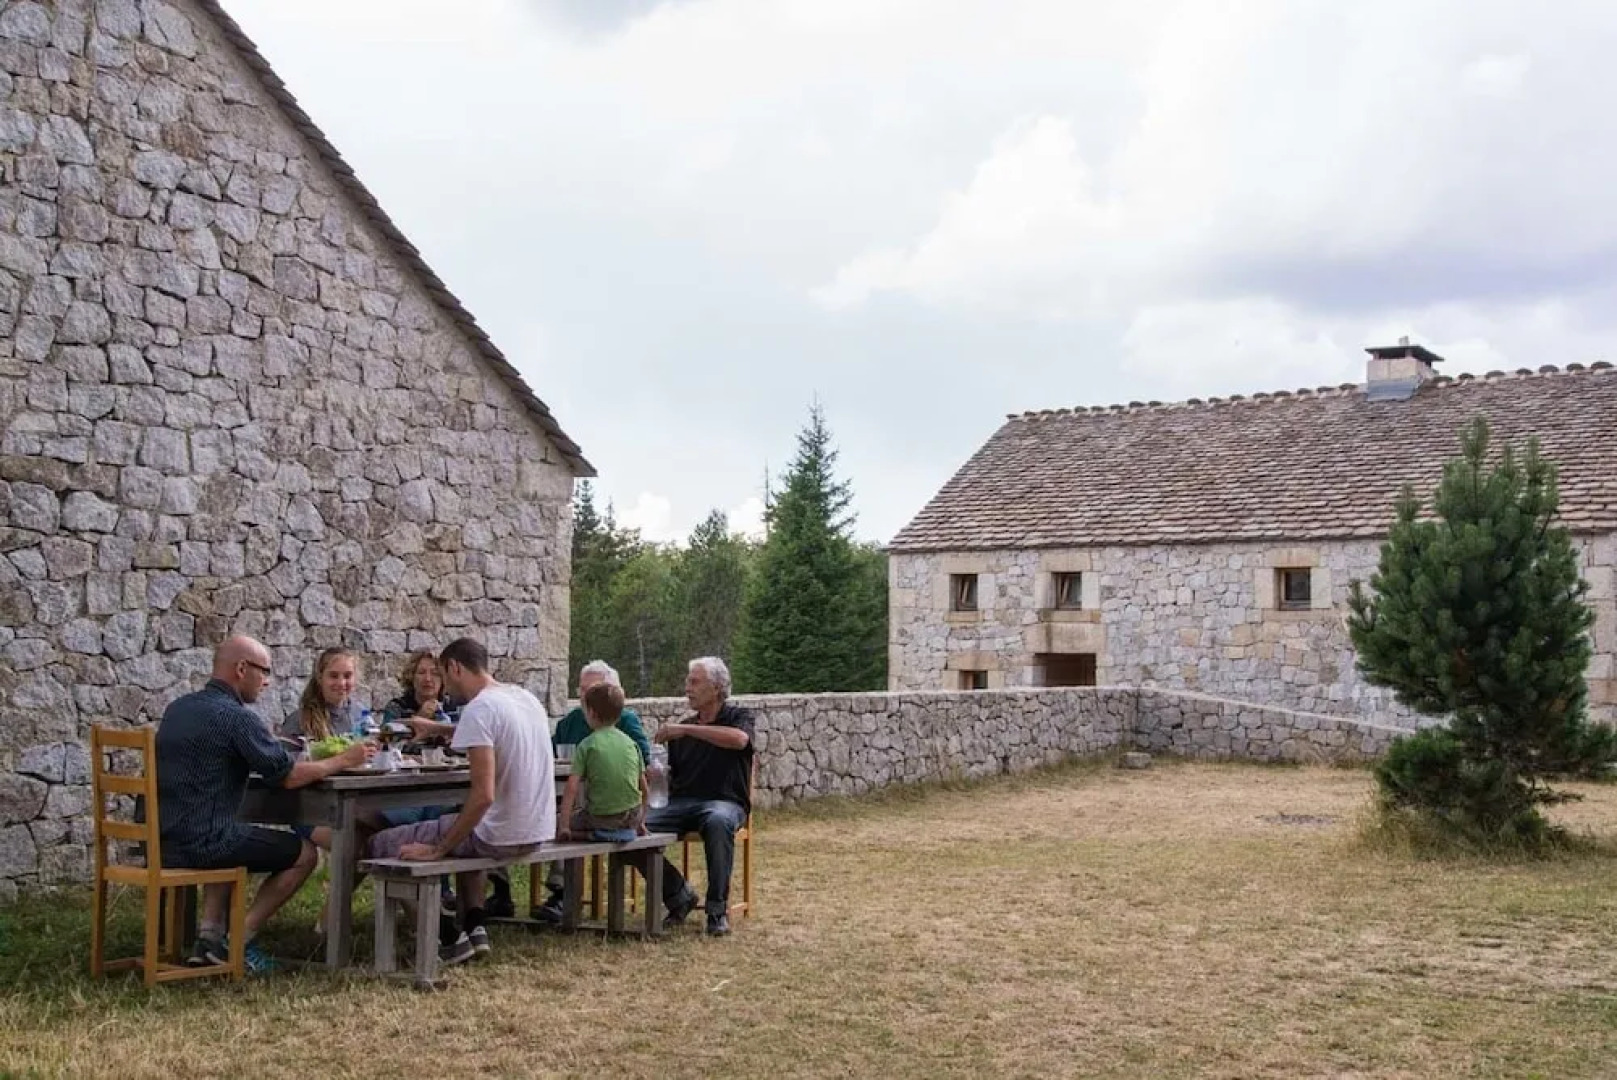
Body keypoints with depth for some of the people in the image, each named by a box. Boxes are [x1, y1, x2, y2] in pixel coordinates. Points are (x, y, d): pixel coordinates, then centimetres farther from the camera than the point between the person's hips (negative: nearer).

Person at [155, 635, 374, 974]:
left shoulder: (177, 708, 12)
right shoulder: (235, 716, -15)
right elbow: (288, 776, -13)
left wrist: (269, 743, 22)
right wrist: (344, 760, 1)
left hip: (162, 840, 9)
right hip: (202, 843, -9)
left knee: (228, 840, 38)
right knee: (303, 853, 7)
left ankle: (210, 935, 20)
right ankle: (237, 942, 6)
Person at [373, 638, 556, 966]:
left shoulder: (478, 709, -18)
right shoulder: (526, 698, 8)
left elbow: (484, 795, -25)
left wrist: (438, 851, -19)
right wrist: (439, 729, 32)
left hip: (501, 836, -9)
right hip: (536, 832, 9)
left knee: (382, 844, 2)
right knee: (465, 831, 39)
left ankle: (449, 938, 5)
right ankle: (475, 927, 24)